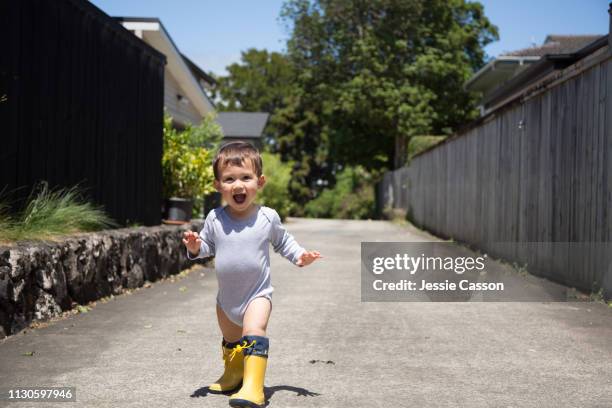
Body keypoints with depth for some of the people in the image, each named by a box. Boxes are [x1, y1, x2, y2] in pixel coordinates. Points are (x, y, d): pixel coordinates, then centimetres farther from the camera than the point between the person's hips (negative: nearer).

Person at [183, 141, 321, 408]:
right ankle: (234, 375, 47)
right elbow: (207, 246, 4)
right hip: (226, 296, 4)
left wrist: (300, 256, -7)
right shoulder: (215, 219, -8)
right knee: (231, 341, 22)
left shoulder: (268, 218, -10)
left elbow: (282, 242, 7)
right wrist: (195, 248, -18)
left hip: (258, 293, -4)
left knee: (254, 333, -26)